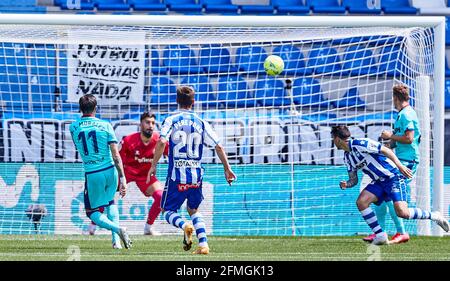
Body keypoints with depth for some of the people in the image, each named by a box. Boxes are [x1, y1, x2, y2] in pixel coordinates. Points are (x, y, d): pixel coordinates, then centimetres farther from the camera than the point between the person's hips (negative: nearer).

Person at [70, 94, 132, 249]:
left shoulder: (73, 127, -1)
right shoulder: (105, 126, -4)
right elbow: (116, 155, -8)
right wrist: (122, 178, -6)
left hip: (92, 174, -2)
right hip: (110, 171, 2)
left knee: (92, 212, 12)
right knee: (110, 201, 28)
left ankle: (118, 229, -15)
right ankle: (116, 239, 15)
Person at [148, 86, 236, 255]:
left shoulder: (171, 121, -3)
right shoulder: (201, 123, 6)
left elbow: (162, 142, -18)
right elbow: (218, 147, 3)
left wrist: (153, 166, -11)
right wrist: (227, 169, 11)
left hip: (177, 176, -3)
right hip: (196, 176, 3)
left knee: (168, 211, 9)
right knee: (193, 210, 21)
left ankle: (185, 226, -23)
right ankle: (203, 244, 2)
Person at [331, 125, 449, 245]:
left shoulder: (359, 144, -17)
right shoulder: (347, 157, 11)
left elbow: (386, 150, -17)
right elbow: (354, 180, 15)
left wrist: (400, 166, -22)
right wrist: (346, 184, -8)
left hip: (393, 176, -8)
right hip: (379, 182, 8)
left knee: (402, 212, -22)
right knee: (361, 202, -12)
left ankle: (433, 216, -2)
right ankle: (380, 235, -7)